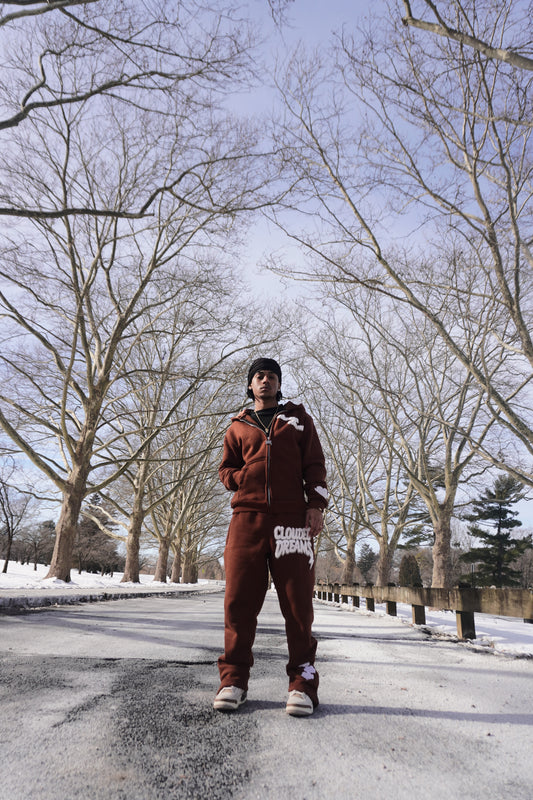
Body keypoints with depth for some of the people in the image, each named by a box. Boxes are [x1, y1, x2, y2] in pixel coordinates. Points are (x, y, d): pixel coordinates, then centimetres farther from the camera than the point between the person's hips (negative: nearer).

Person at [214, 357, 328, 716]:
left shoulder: (298, 418, 17)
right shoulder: (238, 427, 20)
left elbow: (315, 464, 10)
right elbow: (226, 470, 20)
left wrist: (316, 504, -3)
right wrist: (246, 480, -2)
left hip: (292, 516, -1)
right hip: (247, 515, 2)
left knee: (297, 599, -2)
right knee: (240, 598, 0)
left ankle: (303, 680, 8)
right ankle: (233, 678, 11)